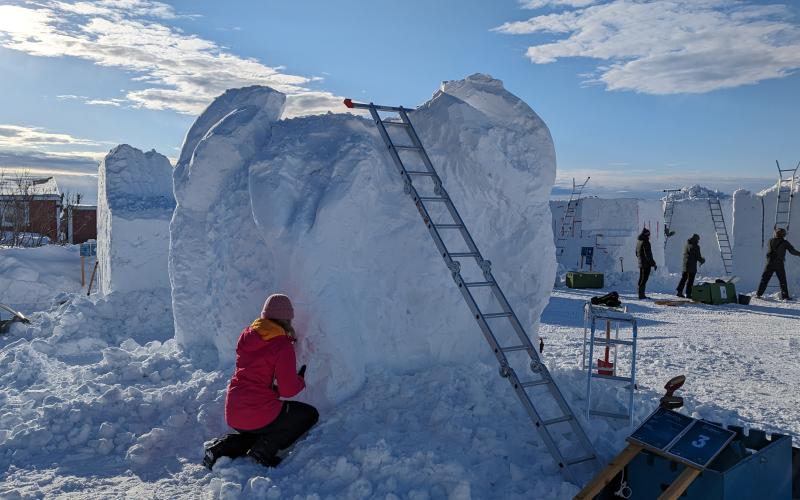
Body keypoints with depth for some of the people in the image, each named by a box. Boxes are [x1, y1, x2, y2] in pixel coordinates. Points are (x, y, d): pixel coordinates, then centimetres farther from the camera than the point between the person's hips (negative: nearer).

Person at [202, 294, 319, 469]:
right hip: (259, 415, -7)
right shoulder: (283, 346, -15)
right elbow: (288, 390, -14)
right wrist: (301, 381, 7)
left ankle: (223, 447, 13)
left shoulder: (246, 336, 5)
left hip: (232, 416, 7)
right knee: (310, 414, 13)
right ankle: (265, 449, -2)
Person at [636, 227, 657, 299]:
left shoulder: (639, 242, 13)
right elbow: (648, 255, -20)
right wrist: (653, 263, -15)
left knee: (642, 279, 14)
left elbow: (637, 253, 21)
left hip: (641, 264, 10)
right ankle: (641, 295, -4)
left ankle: (641, 294, 18)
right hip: (646, 264, -10)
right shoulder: (645, 243, -17)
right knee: (643, 280, -6)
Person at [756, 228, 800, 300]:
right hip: (779, 264, -2)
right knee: (782, 280, 6)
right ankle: (785, 296, 4)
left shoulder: (771, 241, 6)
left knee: (764, 279, 7)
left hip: (770, 263, 2)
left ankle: (759, 294, 3)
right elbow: (793, 251, -3)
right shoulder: (785, 243, -2)